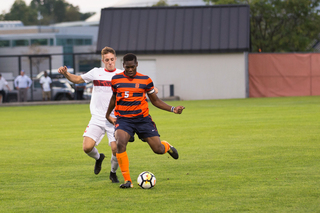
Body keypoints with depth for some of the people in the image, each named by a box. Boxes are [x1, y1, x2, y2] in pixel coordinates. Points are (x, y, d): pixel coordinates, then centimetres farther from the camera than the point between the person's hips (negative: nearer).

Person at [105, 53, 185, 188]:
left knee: (158, 149, -3)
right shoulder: (116, 79, 2)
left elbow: (155, 100, 9)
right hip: (123, 120, 0)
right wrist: (108, 114, 23)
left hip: (143, 119, 0)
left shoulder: (145, 80, 0)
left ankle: (167, 147, 40)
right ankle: (127, 181, -18)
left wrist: (172, 109, -2)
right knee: (120, 143, -28)